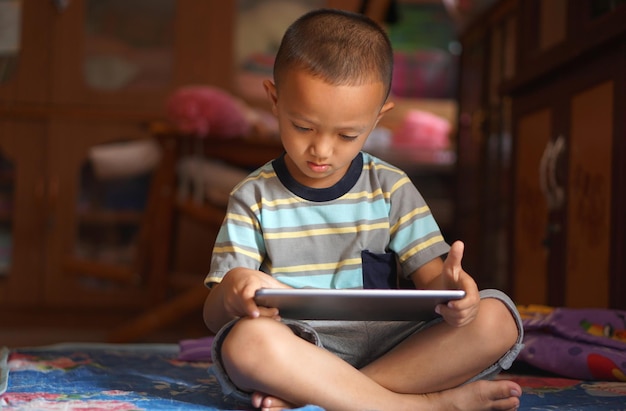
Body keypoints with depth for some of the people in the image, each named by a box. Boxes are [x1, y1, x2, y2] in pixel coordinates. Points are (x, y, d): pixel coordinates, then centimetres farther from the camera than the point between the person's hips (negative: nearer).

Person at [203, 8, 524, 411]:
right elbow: (214, 317, -2)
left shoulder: (391, 188, 8)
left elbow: (429, 279, 3)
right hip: (298, 354, -2)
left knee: (496, 318, -21)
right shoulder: (254, 197, 3)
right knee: (247, 340, -37)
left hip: (386, 347, 3)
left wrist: (449, 287, -23)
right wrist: (232, 291, -28)